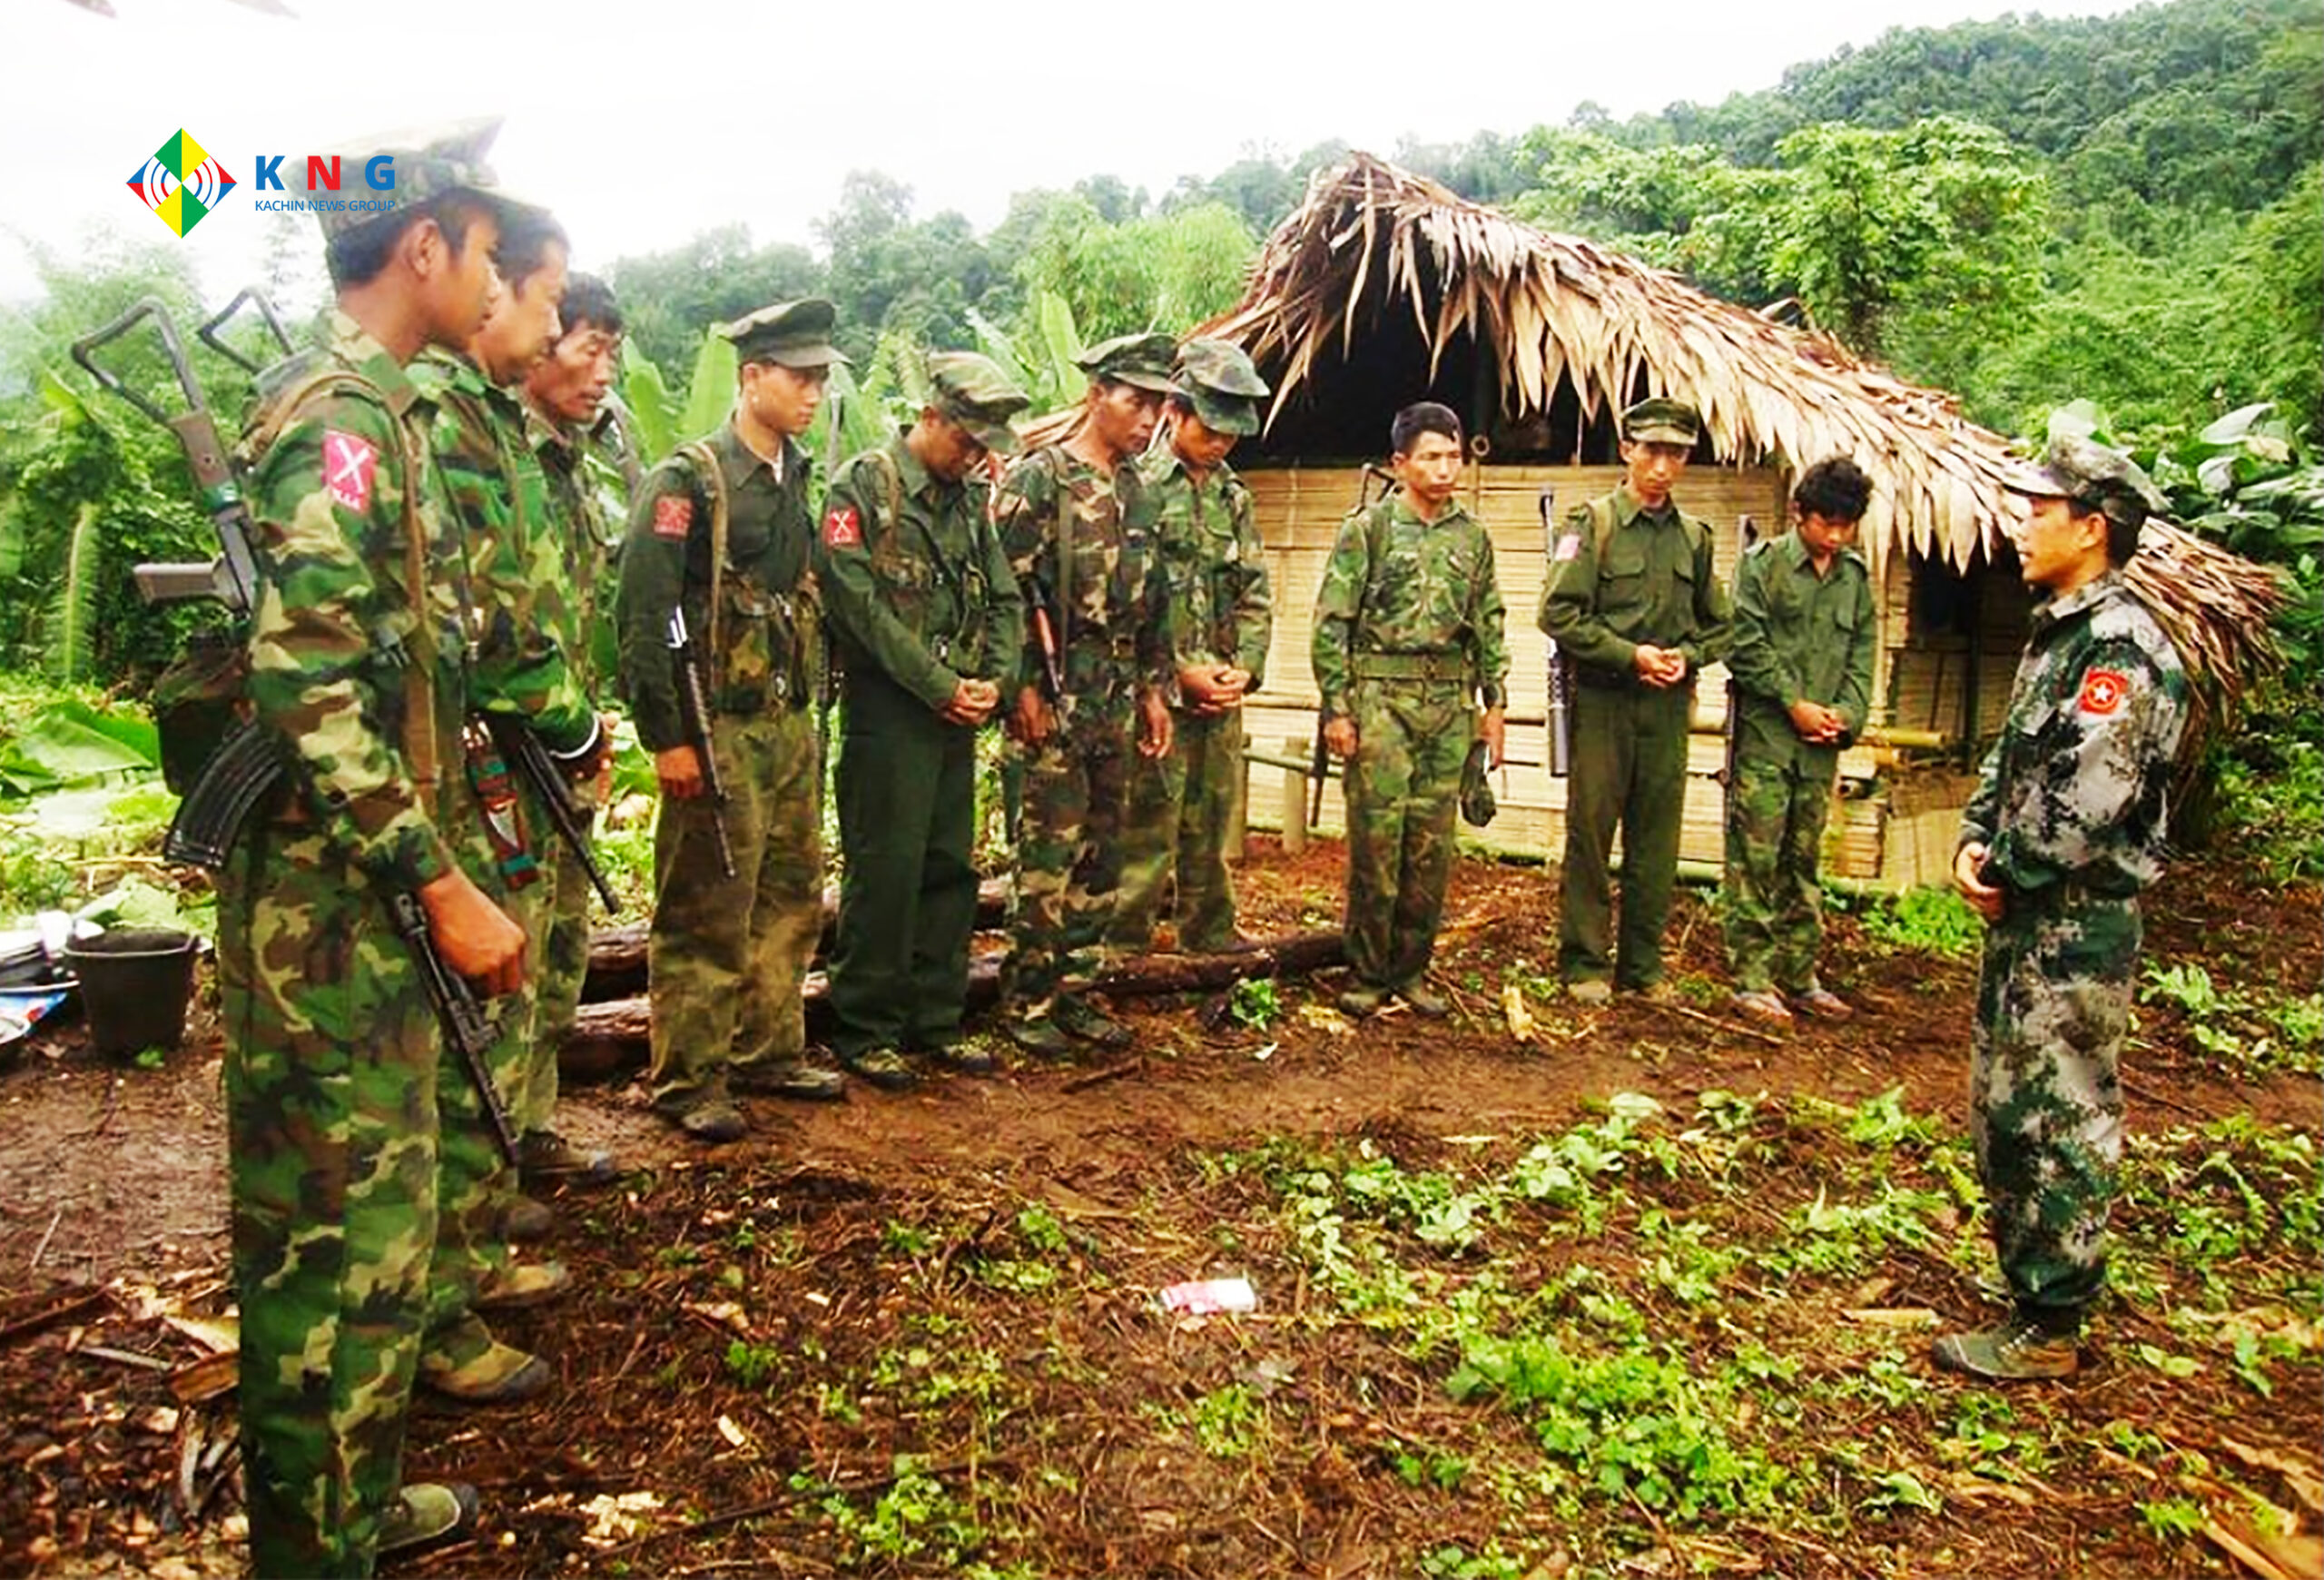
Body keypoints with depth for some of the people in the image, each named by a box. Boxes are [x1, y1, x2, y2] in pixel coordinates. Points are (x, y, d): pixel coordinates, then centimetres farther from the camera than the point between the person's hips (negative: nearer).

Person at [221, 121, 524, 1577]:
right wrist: (442, 886, -21)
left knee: (378, 1209, 19)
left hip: (380, 897, 10)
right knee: (342, 1236, 1)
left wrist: (442, 872, 20)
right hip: (331, 905, -10)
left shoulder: (380, 412, 14)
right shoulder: (338, 415, -15)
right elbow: (309, 689, -23)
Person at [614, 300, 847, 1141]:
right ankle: (689, 1080, 12)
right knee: (706, 913, 0)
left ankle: (770, 1053, 28)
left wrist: (811, 709, 16)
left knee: (791, 901, 14)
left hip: (791, 726, 8)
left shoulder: (800, 482, 13)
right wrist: (667, 738, -17)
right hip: (719, 728, -8)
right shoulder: (689, 480, -11)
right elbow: (641, 614, -16)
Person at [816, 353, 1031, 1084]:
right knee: (885, 873, -3)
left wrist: (993, 680, -3)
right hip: (888, 709, -7)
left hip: (958, 713, 7)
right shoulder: (863, 487, -7)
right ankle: (866, 1031, 9)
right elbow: (862, 605, -15)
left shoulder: (971, 498, 14)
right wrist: (942, 687, -15)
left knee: (952, 869, 11)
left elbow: (1005, 599, 14)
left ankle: (938, 1021, 21)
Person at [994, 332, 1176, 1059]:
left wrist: (1154, 687, 16)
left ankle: (1074, 990, 21)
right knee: (1049, 854, -4)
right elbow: (1011, 589, -13)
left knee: (1102, 856, 10)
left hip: (1116, 702, 7)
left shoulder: (1136, 491, 15)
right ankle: (1026, 1001, 7)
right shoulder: (1038, 479, -7)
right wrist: (1025, 686, -16)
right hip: (1056, 700, -7)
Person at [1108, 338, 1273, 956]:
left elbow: (1255, 592, 14)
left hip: (1223, 695, 6)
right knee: (1147, 829, -4)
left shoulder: (1234, 496, 15)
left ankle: (1210, 940, 28)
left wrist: (1245, 667, -1)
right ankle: (1126, 949, 5)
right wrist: (1181, 672, -14)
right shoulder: (1139, 487, -6)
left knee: (1211, 827, 15)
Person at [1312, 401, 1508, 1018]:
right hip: (1380, 695, -4)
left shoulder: (1472, 536, 11)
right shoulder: (1367, 528, -3)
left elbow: (1488, 625, 16)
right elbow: (1332, 624, -5)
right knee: (1376, 838, -3)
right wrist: (1337, 708, -9)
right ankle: (1366, 972, 9)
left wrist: (1494, 701, 10)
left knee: (1432, 845, 6)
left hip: (1450, 701, 4)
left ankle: (1410, 969, 18)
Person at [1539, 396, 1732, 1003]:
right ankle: (1585, 963, 9)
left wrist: (1686, 655, -3)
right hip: (1602, 700, -4)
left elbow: (1718, 625, 17)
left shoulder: (1694, 536, 12)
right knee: (1591, 832, -1)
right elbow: (1560, 613, -10)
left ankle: (1643, 964, 18)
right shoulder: (1592, 524, -2)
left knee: (1656, 840, 8)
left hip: (1668, 704, 4)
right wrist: (1631, 654, -14)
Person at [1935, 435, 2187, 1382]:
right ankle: (2029, 1280, 33)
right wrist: (1977, 842, 2)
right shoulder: (2059, 631, 14)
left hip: (2076, 925, -10)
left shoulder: (2121, 647, -18)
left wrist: (2007, 873, -12)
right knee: (2004, 1104, 19)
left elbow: (2085, 802, -24)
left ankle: (2048, 1331, 8)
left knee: (2061, 1122, -2)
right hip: (2026, 915, 10)